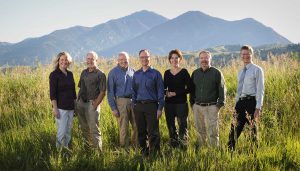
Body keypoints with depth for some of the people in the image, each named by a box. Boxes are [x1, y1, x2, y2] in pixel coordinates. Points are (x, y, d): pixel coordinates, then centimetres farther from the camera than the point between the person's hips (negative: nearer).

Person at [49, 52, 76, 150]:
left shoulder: (70, 74, 11)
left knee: (68, 131, 11)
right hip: (60, 108, -6)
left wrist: (75, 105, 15)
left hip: (70, 107, 6)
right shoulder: (54, 75, -8)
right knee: (62, 132, -6)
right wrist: (55, 108, -17)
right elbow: (52, 93, -12)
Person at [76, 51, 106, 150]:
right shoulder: (84, 72, 14)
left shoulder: (100, 74, -5)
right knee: (84, 128, 12)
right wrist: (78, 101, 10)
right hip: (81, 103, 7)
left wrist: (95, 105, -15)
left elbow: (102, 92, -8)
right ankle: (87, 147, 22)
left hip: (92, 104, -6)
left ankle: (98, 149, -6)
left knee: (94, 129, -9)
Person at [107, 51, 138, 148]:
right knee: (124, 128, 0)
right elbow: (110, 92, -3)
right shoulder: (113, 73, -2)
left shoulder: (132, 71, 10)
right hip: (121, 101, -4)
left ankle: (136, 147, 18)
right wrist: (113, 108, -8)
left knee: (137, 126, 4)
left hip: (133, 101, 4)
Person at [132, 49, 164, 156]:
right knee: (141, 132, 9)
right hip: (139, 106, 4)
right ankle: (144, 153, 19)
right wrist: (134, 105, 9)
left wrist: (160, 108, -8)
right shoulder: (136, 74, 13)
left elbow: (160, 92, -2)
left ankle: (154, 154, 1)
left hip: (151, 106, -4)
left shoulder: (156, 74, 0)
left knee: (153, 133, -5)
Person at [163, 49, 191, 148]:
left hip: (181, 103, -4)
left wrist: (176, 93, -13)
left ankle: (183, 147, 0)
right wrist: (166, 92, -6)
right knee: (171, 126, 8)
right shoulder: (167, 73, 9)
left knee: (182, 126, -5)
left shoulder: (184, 72, -2)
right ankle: (173, 147, 17)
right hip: (169, 103, 4)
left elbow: (189, 89, -5)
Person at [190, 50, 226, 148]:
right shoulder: (195, 73, 12)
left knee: (212, 132, -4)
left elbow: (222, 89, -2)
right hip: (197, 107, 4)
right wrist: (192, 103, 13)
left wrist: (220, 104, -8)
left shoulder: (216, 73, -2)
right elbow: (192, 89, 20)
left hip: (211, 107, -4)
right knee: (200, 131, 10)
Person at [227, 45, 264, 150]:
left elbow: (260, 89, -9)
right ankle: (230, 151, 9)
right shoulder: (241, 72, 17)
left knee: (253, 129, 4)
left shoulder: (257, 70, -4)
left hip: (251, 102, -6)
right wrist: (236, 104, 16)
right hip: (240, 102, 6)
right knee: (234, 130, 4)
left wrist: (258, 108, -15)